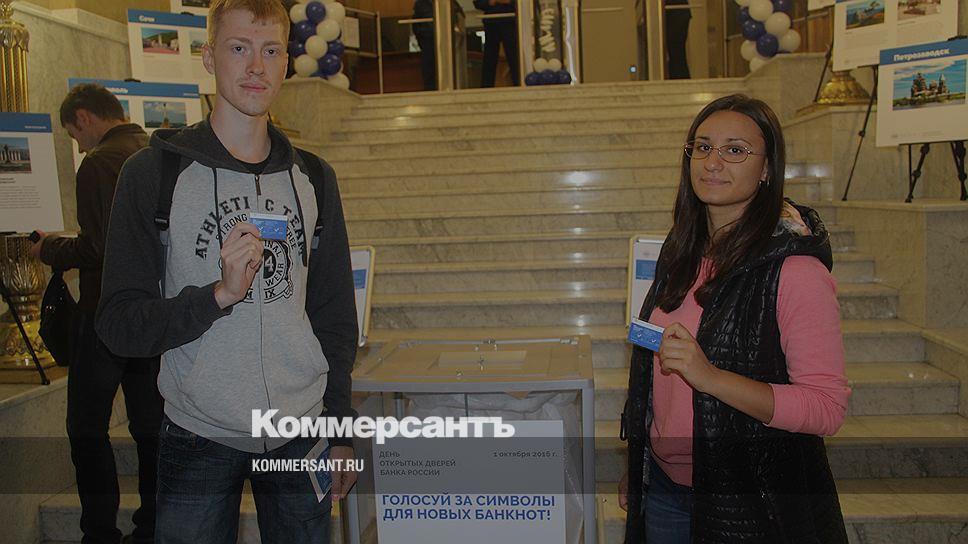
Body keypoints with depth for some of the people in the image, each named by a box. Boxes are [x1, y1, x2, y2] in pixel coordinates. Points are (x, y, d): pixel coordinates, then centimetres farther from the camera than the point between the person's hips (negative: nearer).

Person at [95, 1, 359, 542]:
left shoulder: (312, 177, 5)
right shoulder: (155, 172, -6)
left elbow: (336, 317, 9)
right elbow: (119, 323, -8)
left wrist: (341, 430, 9)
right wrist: (219, 294, -24)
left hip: (301, 434, 3)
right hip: (199, 435, -3)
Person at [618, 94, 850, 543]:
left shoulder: (794, 267, -17)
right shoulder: (681, 252, 3)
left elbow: (828, 408, -20)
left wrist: (711, 376, -31)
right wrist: (636, 470, 15)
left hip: (749, 503, -5)